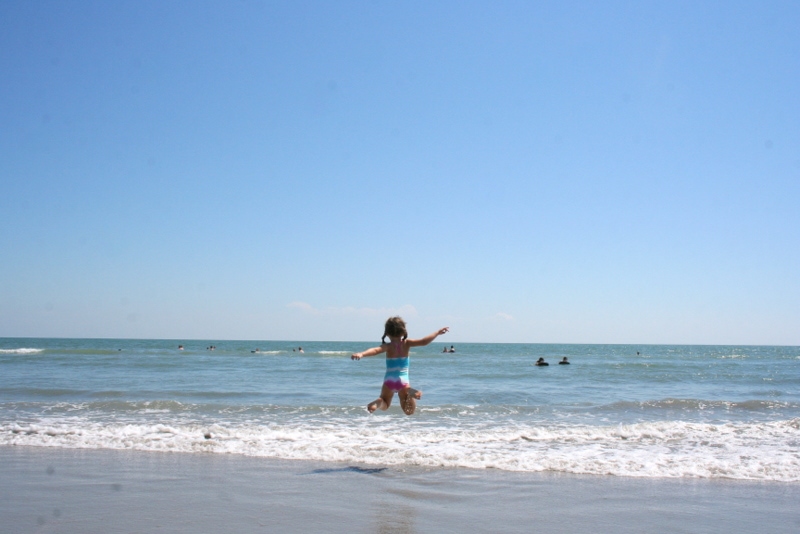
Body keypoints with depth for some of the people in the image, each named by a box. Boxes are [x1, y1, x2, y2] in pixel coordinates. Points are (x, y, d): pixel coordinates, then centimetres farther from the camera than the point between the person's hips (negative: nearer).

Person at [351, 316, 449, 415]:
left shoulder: (388, 346, -9)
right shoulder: (406, 344, -5)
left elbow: (375, 350, -28)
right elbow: (423, 342, -11)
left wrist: (361, 354, -42)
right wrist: (438, 332, -1)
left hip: (389, 380, 0)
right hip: (403, 381, 0)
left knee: (384, 405, 24)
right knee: (409, 411, 8)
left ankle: (378, 402, -14)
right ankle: (410, 393, -23)